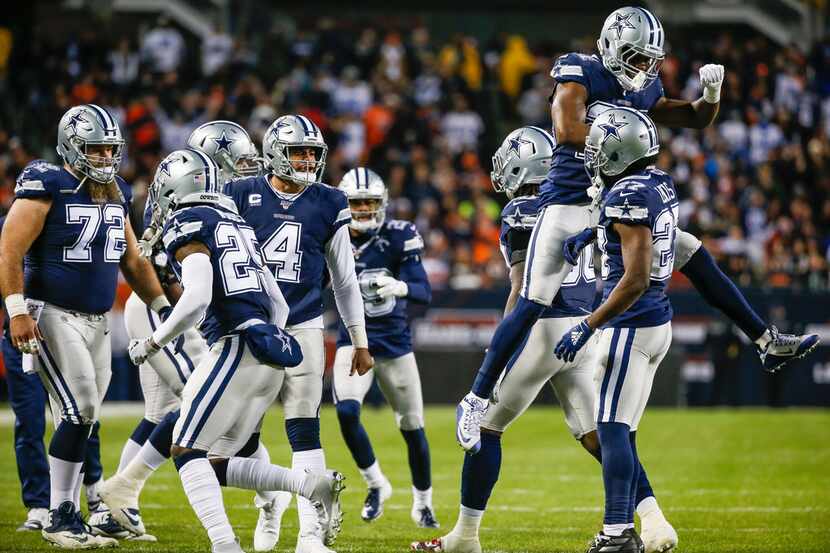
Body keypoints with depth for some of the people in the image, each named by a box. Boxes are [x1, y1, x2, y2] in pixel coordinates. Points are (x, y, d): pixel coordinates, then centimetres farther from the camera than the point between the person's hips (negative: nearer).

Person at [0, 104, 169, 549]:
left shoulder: (116, 195, 10)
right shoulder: (47, 188, -12)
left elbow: (133, 261, 20)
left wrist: (164, 308, 16)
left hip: (96, 322, 7)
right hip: (52, 316, -7)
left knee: (82, 421, 7)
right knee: (79, 412, -15)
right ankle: (60, 517, -8)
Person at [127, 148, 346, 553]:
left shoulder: (187, 226, -3)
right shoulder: (237, 225, 23)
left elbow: (197, 299, -18)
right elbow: (279, 306, 23)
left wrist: (153, 343, -7)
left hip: (235, 346, -8)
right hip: (271, 359, 8)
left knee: (187, 451, -4)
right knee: (215, 466, 11)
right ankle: (312, 484, -3)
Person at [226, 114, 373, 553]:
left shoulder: (328, 204, 3)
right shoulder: (243, 196, 0)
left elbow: (344, 279, 9)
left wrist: (360, 341, 10)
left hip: (302, 327, 0)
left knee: (305, 430, -5)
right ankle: (270, 501, 31)